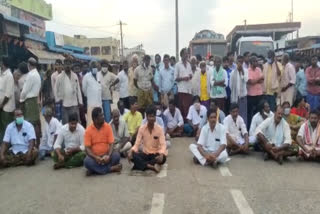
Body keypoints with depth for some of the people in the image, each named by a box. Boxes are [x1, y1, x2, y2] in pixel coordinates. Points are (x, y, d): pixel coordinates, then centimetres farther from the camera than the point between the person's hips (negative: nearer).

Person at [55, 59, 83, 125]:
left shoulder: (75, 76, 5)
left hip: (74, 103, 1)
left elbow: (78, 89, 7)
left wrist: (80, 101, 4)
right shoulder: (59, 76, -1)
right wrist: (58, 100, -3)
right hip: (64, 104, -1)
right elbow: (56, 89, 4)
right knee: (65, 122, 8)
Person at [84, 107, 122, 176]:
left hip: (106, 156, 1)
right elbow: (87, 148, -9)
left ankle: (95, 169, -18)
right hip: (94, 156, 0)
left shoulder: (108, 127, -4)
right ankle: (111, 168, -21)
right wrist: (95, 157, -27)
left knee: (116, 156, -27)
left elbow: (111, 144, -7)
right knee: (87, 161, -31)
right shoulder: (88, 130, -7)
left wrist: (108, 156, -25)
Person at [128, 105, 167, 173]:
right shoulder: (141, 128, -5)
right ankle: (152, 166, -32)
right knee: (132, 155, -27)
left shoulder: (159, 129, -9)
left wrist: (161, 154, -38)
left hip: (156, 154, -1)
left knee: (163, 158, -34)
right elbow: (137, 144, -7)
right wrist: (131, 151, -29)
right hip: (145, 154, 1)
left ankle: (141, 164, -24)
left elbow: (163, 145, -16)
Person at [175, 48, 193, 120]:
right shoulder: (178, 65, 0)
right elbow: (175, 78, -2)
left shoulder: (189, 64, 16)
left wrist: (190, 76, -1)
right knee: (182, 107, -5)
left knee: (189, 107, 3)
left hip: (189, 89, 5)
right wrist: (183, 78, -18)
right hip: (182, 89, -5)